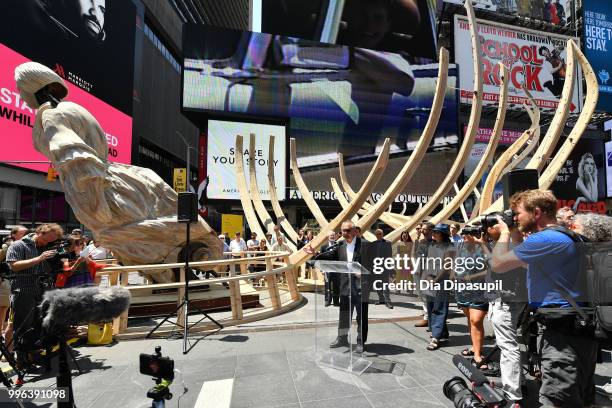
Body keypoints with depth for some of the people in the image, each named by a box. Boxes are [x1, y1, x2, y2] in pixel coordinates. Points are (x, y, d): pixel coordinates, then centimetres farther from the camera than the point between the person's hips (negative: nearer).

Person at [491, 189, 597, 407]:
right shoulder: (563, 236, 15)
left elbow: (497, 264, -17)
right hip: (577, 327, 11)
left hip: (563, 332, -11)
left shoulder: (545, 239, -19)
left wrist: (504, 233, -2)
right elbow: (527, 263, 26)